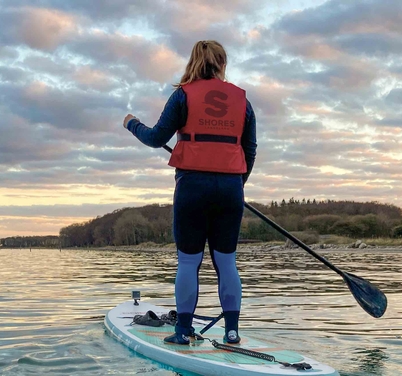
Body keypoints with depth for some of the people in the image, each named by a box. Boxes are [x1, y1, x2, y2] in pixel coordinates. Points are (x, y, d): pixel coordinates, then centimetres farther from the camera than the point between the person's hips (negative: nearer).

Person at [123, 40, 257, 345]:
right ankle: (232, 330, 10)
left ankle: (184, 330, 7)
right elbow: (250, 150, 12)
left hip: (193, 184, -3)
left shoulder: (185, 94, 0)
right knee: (226, 261, 9)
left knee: (188, 261, 4)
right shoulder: (241, 99, 9)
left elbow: (157, 138, 2)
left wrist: (133, 124, 21)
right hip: (230, 187, 3)